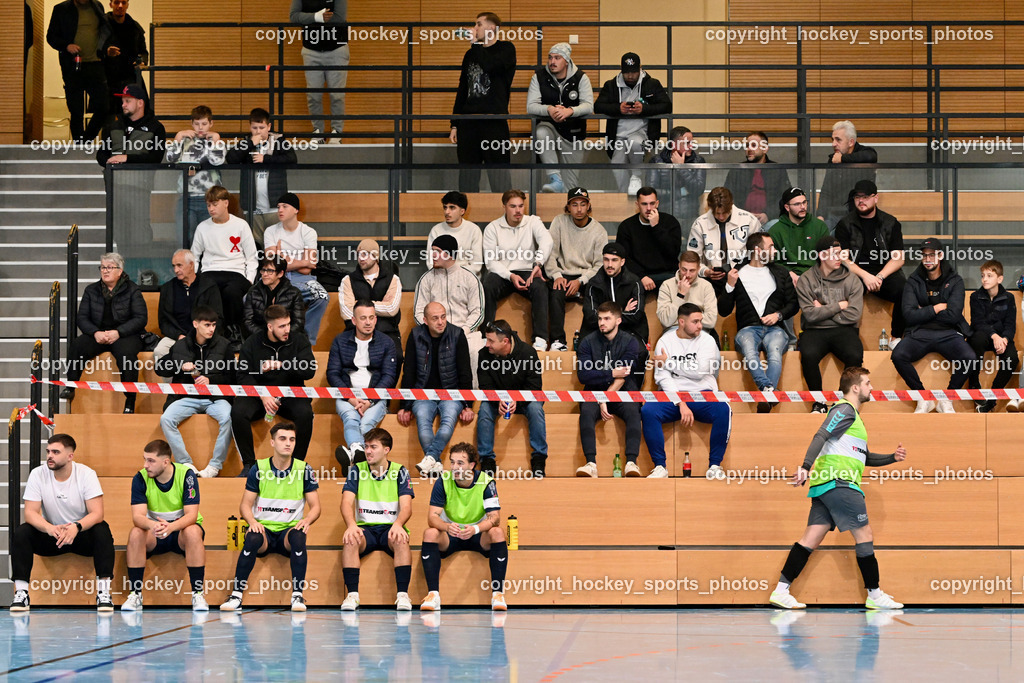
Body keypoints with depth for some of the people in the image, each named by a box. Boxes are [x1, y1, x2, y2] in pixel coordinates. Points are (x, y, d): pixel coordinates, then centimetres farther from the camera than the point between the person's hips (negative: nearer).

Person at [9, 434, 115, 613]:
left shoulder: (86, 474, -14)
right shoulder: (37, 474, -10)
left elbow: (97, 514, -21)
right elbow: (30, 512, -15)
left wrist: (76, 527, -42)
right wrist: (49, 528, -37)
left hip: (82, 534, -2)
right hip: (50, 537, 2)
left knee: (102, 531, -32)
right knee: (20, 533, -24)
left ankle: (104, 592, -30)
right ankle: (21, 593, -24)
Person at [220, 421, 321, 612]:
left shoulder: (304, 470, 2)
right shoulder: (258, 469, 2)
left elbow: (315, 506, 3)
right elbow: (245, 505, 3)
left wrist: (307, 520, -21)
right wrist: (252, 521, -20)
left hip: (289, 529, 0)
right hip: (264, 528, 0)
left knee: (298, 537, -35)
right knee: (253, 538, -35)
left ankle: (298, 595, -29)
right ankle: (236, 595, -28)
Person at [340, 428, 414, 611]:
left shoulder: (400, 471, 2)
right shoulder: (357, 470, 4)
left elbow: (406, 507, -9)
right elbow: (347, 502, -9)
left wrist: (398, 524, -34)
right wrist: (351, 525, -32)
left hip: (391, 527, -1)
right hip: (365, 528, 1)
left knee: (400, 540, -35)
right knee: (350, 540, -32)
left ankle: (402, 595, -34)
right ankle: (352, 595, -33)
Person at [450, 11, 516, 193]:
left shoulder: (506, 49, 2)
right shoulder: (471, 55, 18)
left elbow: (489, 65, -19)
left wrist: (475, 42, -5)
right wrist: (454, 124, 14)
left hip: (494, 122, -6)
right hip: (468, 122, 6)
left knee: (499, 180, -8)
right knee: (467, 180, 6)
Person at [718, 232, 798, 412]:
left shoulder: (780, 273, 22)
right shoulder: (738, 274, 15)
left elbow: (793, 303, 20)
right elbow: (723, 311, 11)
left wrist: (778, 315, -1)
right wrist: (730, 286, -4)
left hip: (774, 328, 1)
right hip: (748, 328, -1)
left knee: (774, 352, -37)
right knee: (749, 352, -39)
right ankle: (769, 390, -57)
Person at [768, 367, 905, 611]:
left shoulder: (853, 416, 28)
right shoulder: (845, 410, -5)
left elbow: (865, 458, 33)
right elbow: (821, 436, -18)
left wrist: (892, 457, 20)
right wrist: (806, 467, -29)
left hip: (825, 485, 10)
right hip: (839, 483, -10)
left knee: (811, 539, 2)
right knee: (865, 535, -3)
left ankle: (780, 591, -5)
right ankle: (874, 595, 2)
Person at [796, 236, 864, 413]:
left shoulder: (851, 280, 6)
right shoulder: (806, 280, 4)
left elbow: (853, 315, -3)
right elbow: (810, 315, -7)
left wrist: (823, 311, -3)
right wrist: (839, 306, -3)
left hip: (844, 330, 1)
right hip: (815, 331, -1)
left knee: (855, 356, -31)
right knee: (808, 355, -33)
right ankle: (819, 401, -13)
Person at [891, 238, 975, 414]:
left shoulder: (955, 281, 5)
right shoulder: (913, 281, 8)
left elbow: (954, 315, -7)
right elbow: (909, 315, -4)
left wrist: (924, 312, -3)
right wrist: (937, 308, -5)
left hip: (948, 333, -1)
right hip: (919, 333, 1)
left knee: (969, 357, -31)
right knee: (898, 355, -31)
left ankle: (946, 400, -10)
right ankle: (924, 399, -12)